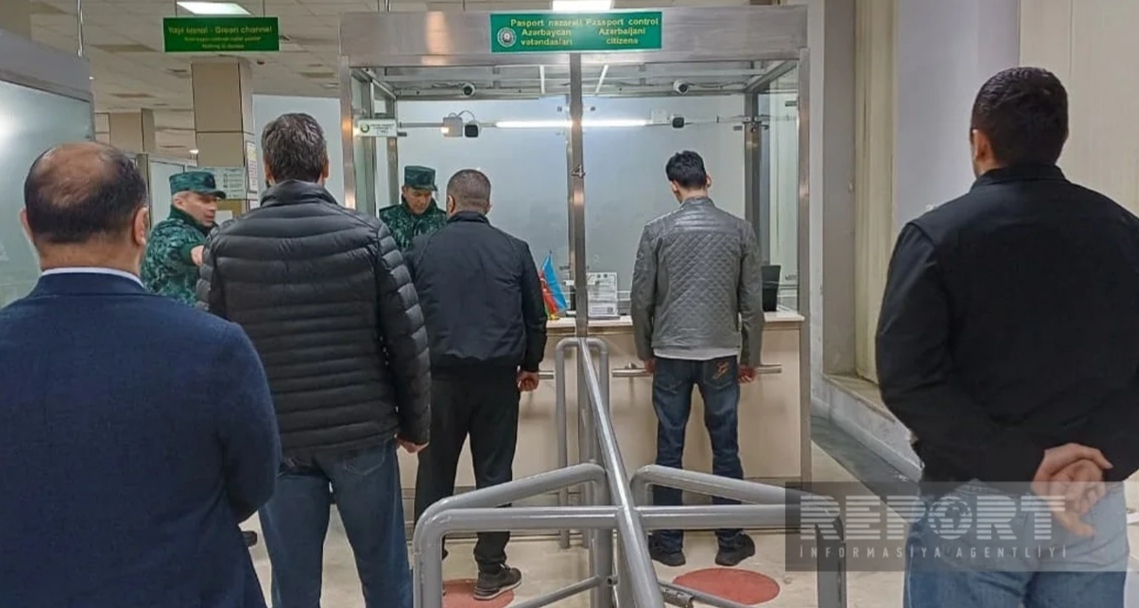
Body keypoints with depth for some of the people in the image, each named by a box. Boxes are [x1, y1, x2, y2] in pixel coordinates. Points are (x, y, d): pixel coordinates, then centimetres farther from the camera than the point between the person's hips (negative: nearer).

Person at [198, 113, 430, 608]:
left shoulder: (225, 245, -3)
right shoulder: (366, 235, -7)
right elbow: (408, 340, -7)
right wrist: (414, 421, 5)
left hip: (275, 439, 2)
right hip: (362, 431, -1)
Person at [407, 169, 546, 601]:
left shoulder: (421, 249, 2)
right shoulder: (514, 249, 2)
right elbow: (536, 316, 6)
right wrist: (530, 364, 20)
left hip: (440, 375, 0)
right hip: (498, 376, 0)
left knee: (435, 472, 11)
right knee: (494, 473, 8)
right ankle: (491, 571, 14)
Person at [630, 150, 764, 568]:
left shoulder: (657, 231, -4)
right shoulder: (739, 230, 0)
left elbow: (641, 300, -2)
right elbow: (752, 303, 1)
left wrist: (646, 352, 11)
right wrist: (750, 357, 12)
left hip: (671, 354, -1)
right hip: (721, 355, 1)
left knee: (669, 450, 8)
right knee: (726, 449, 10)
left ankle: (668, 543, 16)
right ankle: (730, 542, 19)